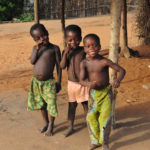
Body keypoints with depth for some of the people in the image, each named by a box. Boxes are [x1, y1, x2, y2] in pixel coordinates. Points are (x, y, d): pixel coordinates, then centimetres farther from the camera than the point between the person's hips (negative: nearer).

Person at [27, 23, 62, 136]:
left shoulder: (54, 48, -7)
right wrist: (37, 49, -19)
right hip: (36, 82, 4)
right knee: (41, 104, 18)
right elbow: (32, 61, -9)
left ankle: (51, 125, 24)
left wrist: (59, 82, -7)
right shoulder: (35, 48, 5)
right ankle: (46, 123, 38)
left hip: (48, 82, -4)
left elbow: (59, 66, -5)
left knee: (51, 104, 0)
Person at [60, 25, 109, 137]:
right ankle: (70, 127, 28)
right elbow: (62, 66, -12)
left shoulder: (83, 50, -9)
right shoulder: (66, 51, -2)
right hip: (71, 84, 2)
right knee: (72, 106, 14)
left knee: (86, 105, 9)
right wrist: (66, 53, -22)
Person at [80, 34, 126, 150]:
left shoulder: (104, 61, -16)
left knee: (105, 118, -3)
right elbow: (81, 80, -14)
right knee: (91, 118, 10)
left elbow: (122, 70, -13)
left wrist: (118, 80, -33)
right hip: (93, 93, 4)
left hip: (106, 93, -3)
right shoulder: (84, 63, -7)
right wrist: (88, 84, -36)